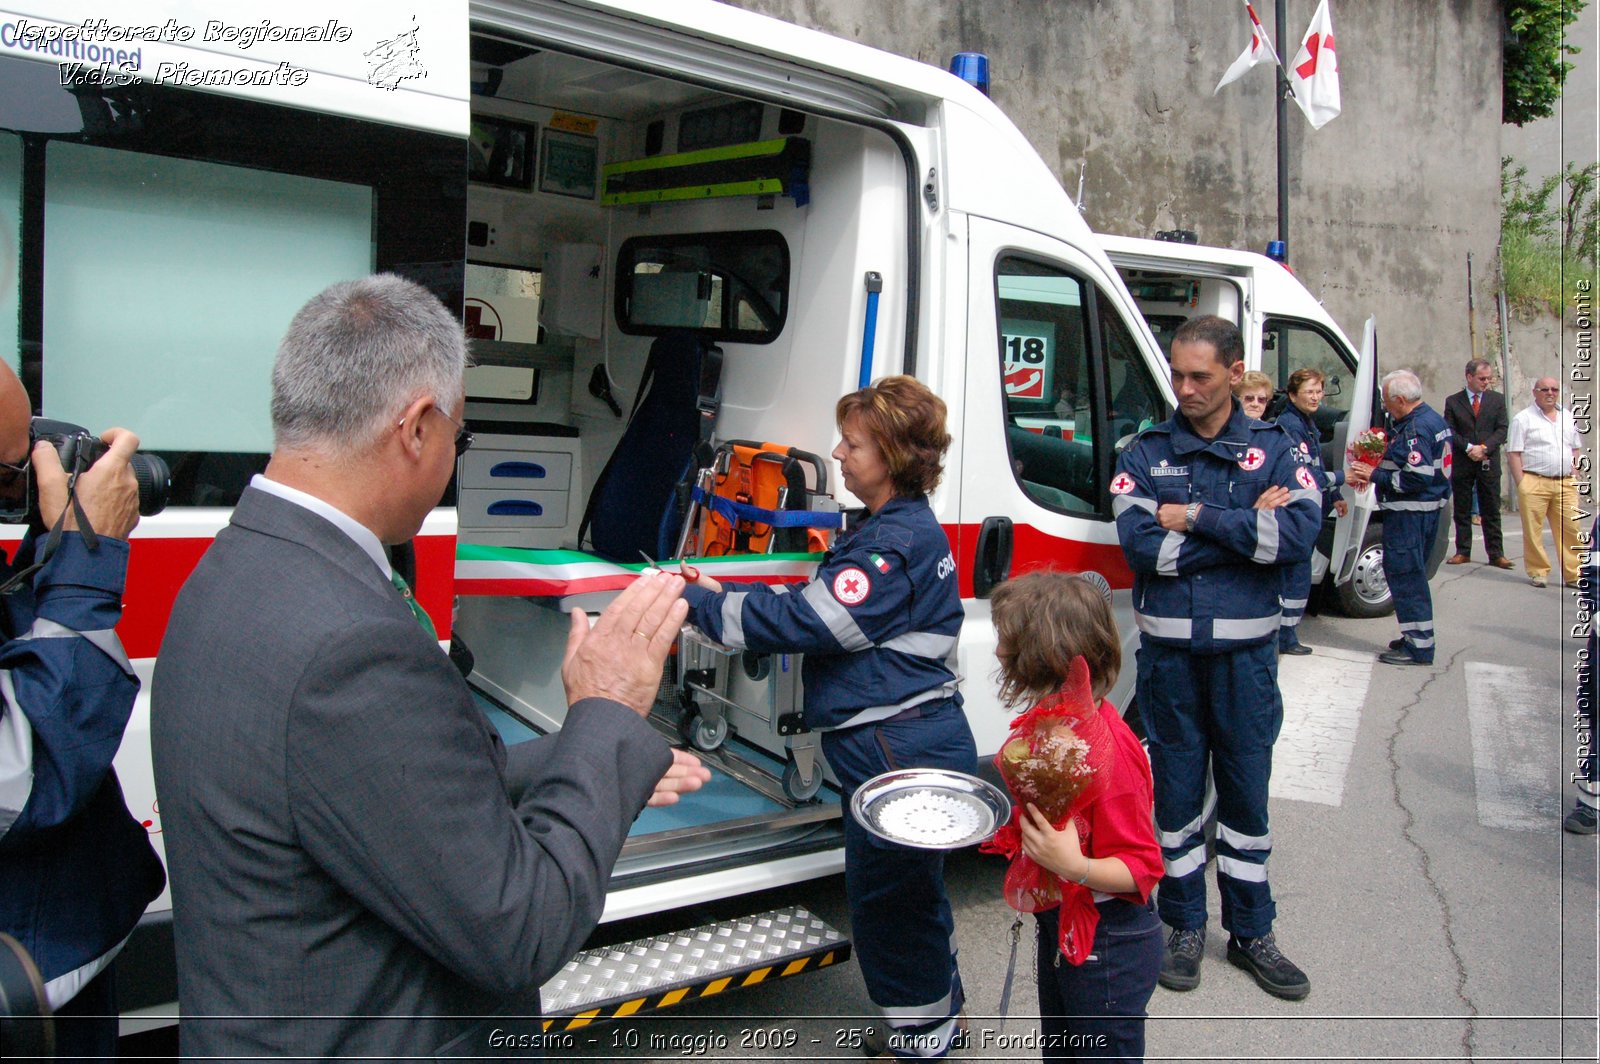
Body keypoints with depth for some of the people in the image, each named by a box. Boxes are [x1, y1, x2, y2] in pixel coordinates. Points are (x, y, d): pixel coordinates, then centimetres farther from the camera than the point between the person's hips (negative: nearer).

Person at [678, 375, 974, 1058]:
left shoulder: (899, 542, -20)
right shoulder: (892, 528, 14)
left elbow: (806, 620, -26)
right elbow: (816, 602, 15)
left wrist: (699, 604, -18)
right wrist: (722, 593, 8)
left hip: (897, 748, -11)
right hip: (893, 743, 11)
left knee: (884, 892, 5)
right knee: (908, 887, 23)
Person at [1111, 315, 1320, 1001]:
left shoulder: (1273, 448, 3)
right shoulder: (1145, 452, 2)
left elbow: (1300, 534, -15)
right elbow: (1140, 546, -14)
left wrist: (1196, 518, -16)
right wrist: (1247, 528, -13)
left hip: (1245, 648, 0)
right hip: (1168, 648, 0)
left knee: (1246, 790, 12)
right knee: (1177, 787, 10)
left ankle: (1252, 931, 28)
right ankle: (1185, 926, 26)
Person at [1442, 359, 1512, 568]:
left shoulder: (1497, 399, 7)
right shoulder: (1453, 401, 3)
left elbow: (1502, 430, 1)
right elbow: (1450, 432, -2)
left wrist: (1484, 448, -13)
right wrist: (1469, 448, -14)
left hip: (1489, 463, 0)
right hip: (1462, 463, 0)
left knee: (1491, 511, 2)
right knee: (1462, 510, 5)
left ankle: (1496, 554, 5)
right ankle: (1463, 552, 12)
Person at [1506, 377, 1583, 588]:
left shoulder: (1568, 417, 16)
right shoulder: (1523, 419, -1)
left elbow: (1576, 448, 23)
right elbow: (1513, 453, -4)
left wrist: (1574, 471, 9)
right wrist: (1521, 484, -10)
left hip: (1565, 484, 4)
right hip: (1534, 482, -4)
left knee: (1570, 529, 1)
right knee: (1533, 531, -1)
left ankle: (1574, 574, 8)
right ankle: (1538, 572, 11)